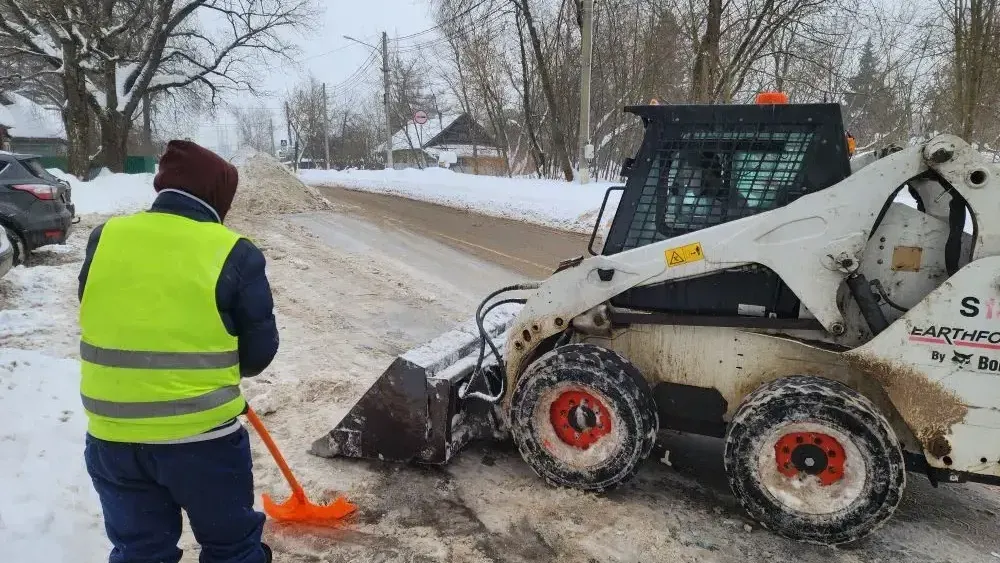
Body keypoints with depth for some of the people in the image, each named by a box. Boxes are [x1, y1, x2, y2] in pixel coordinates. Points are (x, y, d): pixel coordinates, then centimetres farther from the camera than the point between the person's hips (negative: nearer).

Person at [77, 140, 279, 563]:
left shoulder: (104, 238, 0)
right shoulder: (234, 254, -12)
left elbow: (101, 324, 10)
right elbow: (260, 350, -5)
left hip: (111, 437, 4)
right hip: (204, 438, -4)